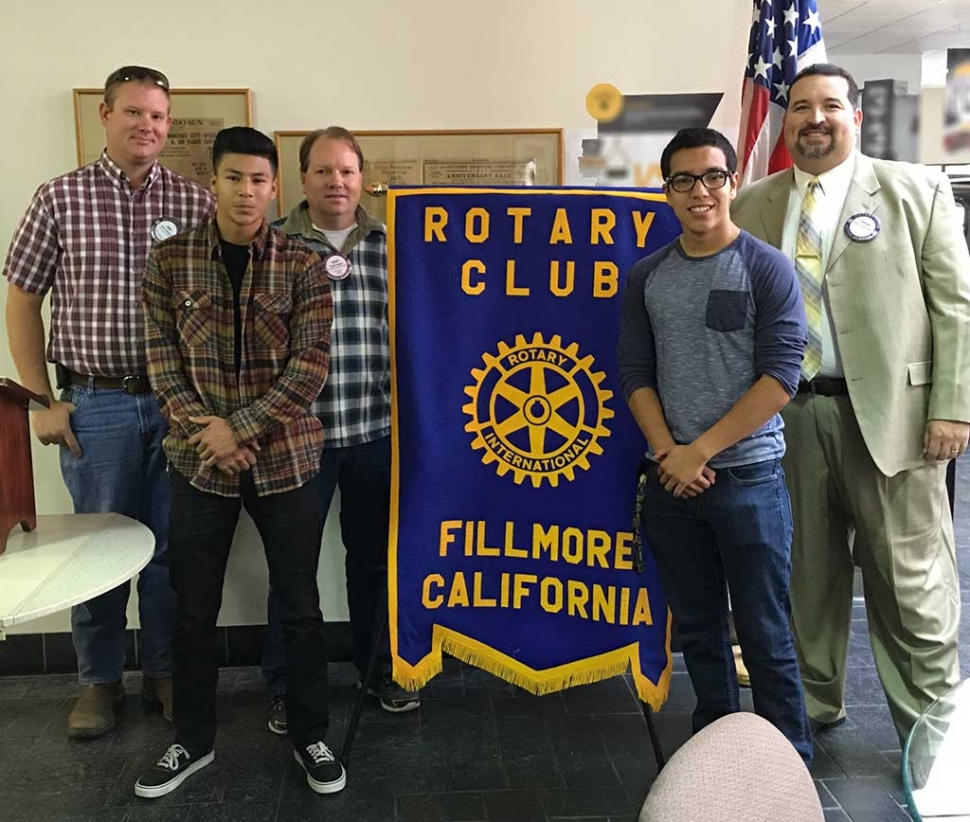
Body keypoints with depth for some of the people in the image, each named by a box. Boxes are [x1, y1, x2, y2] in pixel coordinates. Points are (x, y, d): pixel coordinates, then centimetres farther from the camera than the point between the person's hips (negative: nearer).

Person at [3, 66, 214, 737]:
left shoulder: (197, 203, 3)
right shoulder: (60, 199, 1)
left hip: (180, 404, 1)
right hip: (96, 404, 0)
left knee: (172, 547, 10)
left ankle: (166, 672, 28)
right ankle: (99, 681, 27)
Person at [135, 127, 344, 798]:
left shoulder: (302, 264, -3)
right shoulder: (171, 260, 2)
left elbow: (311, 364, -9)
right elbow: (162, 356, 1)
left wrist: (241, 429, -15)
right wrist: (205, 429, -12)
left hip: (285, 458, -1)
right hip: (200, 461, 2)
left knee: (300, 606, 8)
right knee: (194, 610, 12)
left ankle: (311, 737, 27)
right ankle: (193, 741, 32)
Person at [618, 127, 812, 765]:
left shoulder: (766, 268, -4)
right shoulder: (647, 276, 7)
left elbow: (780, 375, -11)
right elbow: (635, 372, 6)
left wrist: (700, 451, -13)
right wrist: (667, 452, -8)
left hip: (749, 477, -4)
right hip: (669, 480, 4)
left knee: (765, 635, 3)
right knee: (698, 628, 14)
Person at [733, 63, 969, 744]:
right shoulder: (753, 205, 11)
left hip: (889, 412, -2)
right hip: (785, 414, 3)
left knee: (910, 579, 2)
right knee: (805, 571, 12)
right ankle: (816, 705, 30)